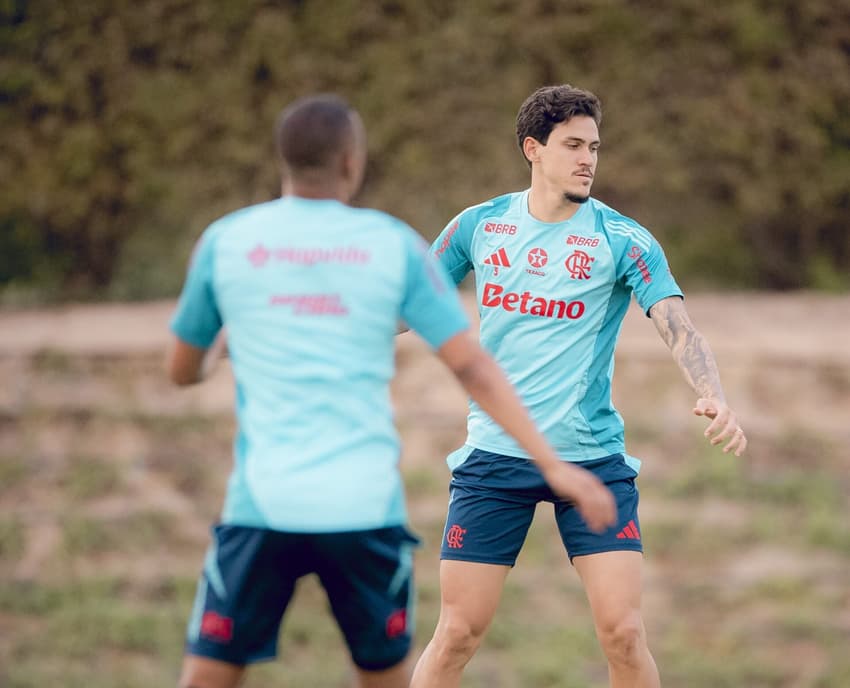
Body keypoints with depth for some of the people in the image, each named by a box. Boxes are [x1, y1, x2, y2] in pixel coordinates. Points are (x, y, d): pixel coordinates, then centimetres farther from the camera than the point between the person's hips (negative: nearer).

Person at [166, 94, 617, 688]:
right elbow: (472, 366, -1)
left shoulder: (224, 242, 5)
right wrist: (552, 465, 0)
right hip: (365, 504, 1)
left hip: (263, 503, 0)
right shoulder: (394, 244, 4)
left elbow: (182, 370, 17)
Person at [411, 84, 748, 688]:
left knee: (623, 631, -9)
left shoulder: (623, 241, -4)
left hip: (593, 460, -1)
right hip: (494, 454, 1)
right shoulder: (479, 226, 3)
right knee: (459, 632, 0)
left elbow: (678, 326, -15)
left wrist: (714, 397, -32)